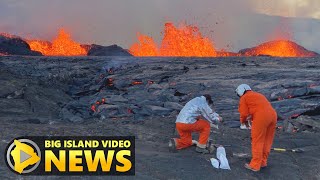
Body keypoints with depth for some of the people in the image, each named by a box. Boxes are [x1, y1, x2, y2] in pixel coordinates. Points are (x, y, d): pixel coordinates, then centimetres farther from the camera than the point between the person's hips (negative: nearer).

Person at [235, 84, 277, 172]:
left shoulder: (244, 98, 9)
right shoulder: (258, 95, 31)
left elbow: (244, 113, 2)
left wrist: (243, 121, 22)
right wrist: (251, 117, 31)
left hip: (261, 117, -7)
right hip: (273, 115, 8)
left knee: (257, 141, 1)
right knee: (267, 140, 16)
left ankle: (255, 165, 5)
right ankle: (263, 162, 26)